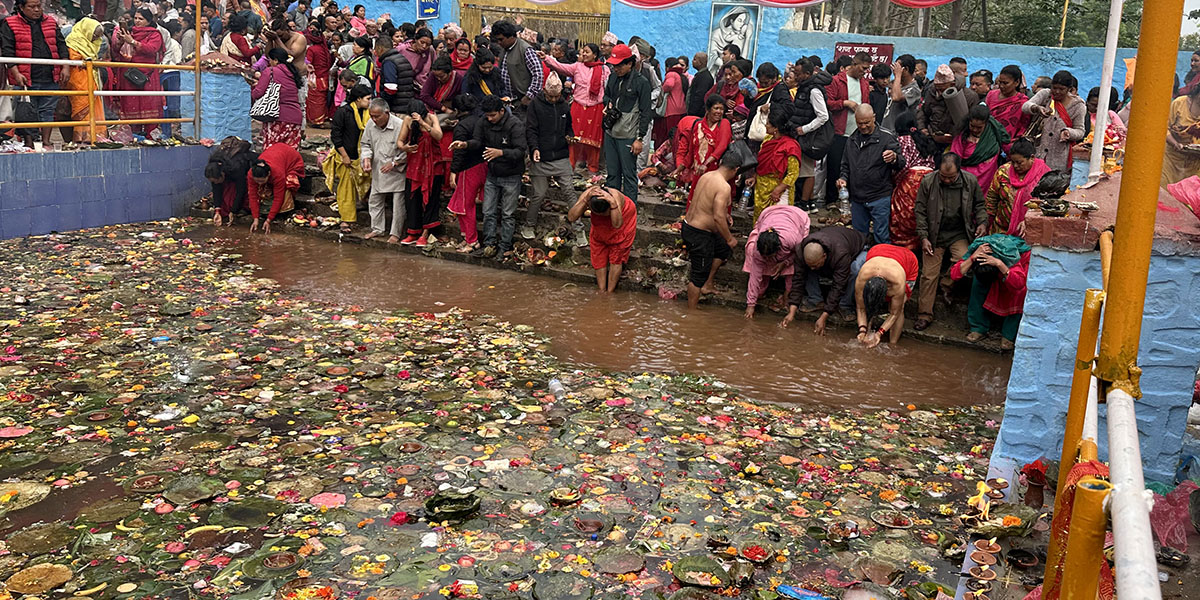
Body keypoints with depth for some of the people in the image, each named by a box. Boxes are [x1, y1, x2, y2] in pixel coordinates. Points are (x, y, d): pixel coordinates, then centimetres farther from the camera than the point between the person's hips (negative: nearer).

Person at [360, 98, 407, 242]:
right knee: (375, 200, 14)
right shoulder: (370, 124, -3)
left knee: (398, 203, 2)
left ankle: (395, 233, 14)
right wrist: (366, 158, -5)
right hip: (378, 171, 6)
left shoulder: (400, 125, -20)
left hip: (397, 171, -5)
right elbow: (365, 143, 12)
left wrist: (394, 162, -18)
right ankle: (377, 229, 30)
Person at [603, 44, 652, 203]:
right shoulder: (613, 77, 9)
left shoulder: (641, 82, -9)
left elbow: (645, 112, -9)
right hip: (610, 133, 6)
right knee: (612, 173, 14)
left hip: (628, 136, -6)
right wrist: (608, 103, 5)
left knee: (629, 175, 0)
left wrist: (640, 138, -13)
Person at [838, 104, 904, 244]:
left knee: (881, 237, -3)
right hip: (857, 199, 5)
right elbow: (846, 166, 23)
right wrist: (844, 178, 2)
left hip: (880, 197, -5)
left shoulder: (886, 137, -6)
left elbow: (901, 164, -11)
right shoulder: (852, 140, 11)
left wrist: (894, 158, -34)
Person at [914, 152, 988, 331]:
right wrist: (923, 237, -6)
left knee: (964, 260, -27)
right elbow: (920, 211, -1)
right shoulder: (928, 182, -8)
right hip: (934, 235, 0)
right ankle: (924, 314, 8)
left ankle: (948, 285, 3)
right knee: (929, 274, -2)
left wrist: (982, 222, -5)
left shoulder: (970, 181, -5)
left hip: (959, 235, 0)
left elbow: (979, 204, 12)